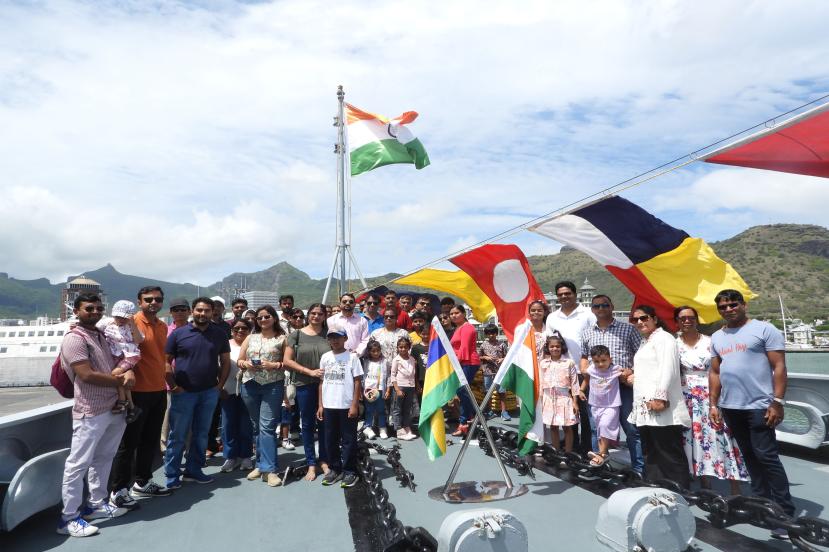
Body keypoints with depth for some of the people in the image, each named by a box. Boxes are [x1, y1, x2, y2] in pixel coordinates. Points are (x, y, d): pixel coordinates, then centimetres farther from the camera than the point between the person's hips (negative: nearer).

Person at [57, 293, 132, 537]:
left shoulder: (102, 336, 14)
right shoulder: (74, 339, -12)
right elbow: (87, 375, -20)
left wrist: (128, 372, -6)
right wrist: (121, 381, -9)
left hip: (114, 408, 8)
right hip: (91, 412, -8)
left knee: (103, 458, 17)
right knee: (78, 464, 1)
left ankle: (97, 504, 29)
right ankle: (69, 518, 10)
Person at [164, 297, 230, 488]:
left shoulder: (219, 334, 3)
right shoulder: (178, 333, -3)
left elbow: (225, 361, 9)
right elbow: (167, 361, 0)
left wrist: (221, 384, 1)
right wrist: (173, 385, -7)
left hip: (209, 393, 3)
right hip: (183, 393, -2)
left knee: (201, 434, 12)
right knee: (178, 436, 5)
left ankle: (193, 470, 26)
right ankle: (172, 475, 18)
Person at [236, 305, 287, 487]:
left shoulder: (282, 339, 3)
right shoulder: (250, 338, 14)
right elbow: (239, 361, 15)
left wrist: (274, 365, -15)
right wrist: (246, 364, -6)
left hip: (273, 386, -4)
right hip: (250, 385, 4)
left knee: (267, 426, -9)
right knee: (256, 426, 12)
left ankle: (269, 469, -5)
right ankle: (261, 464, 23)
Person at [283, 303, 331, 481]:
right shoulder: (297, 335, 2)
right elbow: (287, 361, -2)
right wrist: (310, 372, -10)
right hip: (305, 385, 0)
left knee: (324, 423, 8)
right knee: (308, 424, 9)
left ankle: (324, 460, 24)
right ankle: (311, 463, 21)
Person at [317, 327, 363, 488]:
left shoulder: (352, 357, -5)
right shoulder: (325, 357, 7)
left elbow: (357, 382, -5)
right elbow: (322, 382, 11)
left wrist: (354, 405, -10)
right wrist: (320, 405, 7)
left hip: (347, 406, -4)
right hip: (329, 406, 4)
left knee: (348, 440, 4)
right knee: (330, 439, 12)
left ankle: (349, 471, 15)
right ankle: (334, 469, 26)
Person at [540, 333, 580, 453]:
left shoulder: (569, 362, -3)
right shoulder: (543, 363, 5)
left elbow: (574, 383, -3)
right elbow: (541, 383, 9)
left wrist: (575, 402, -5)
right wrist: (541, 401, 7)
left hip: (564, 398, -3)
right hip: (549, 399, 3)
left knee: (567, 427, 4)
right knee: (553, 427, 11)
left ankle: (568, 453, 15)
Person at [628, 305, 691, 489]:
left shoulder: (663, 338, -5)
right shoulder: (645, 342, 23)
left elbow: (667, 369, -17)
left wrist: (660, 397, -23)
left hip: (660, 408, -10)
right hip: (646, 409, 10)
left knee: (671, 456, -6)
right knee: (651, 457, 11)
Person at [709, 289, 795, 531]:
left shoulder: (764, 329, -4)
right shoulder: (717, 337, 12)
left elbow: (779, 367, -9)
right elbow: (715, 372, 15)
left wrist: (777, 402, -15)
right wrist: (713, 404, 11)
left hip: (759, 406, -6)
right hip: (730, 407, 6)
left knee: (767, 456, -5)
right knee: (750, 457, 13)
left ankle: (785, 512, 5)